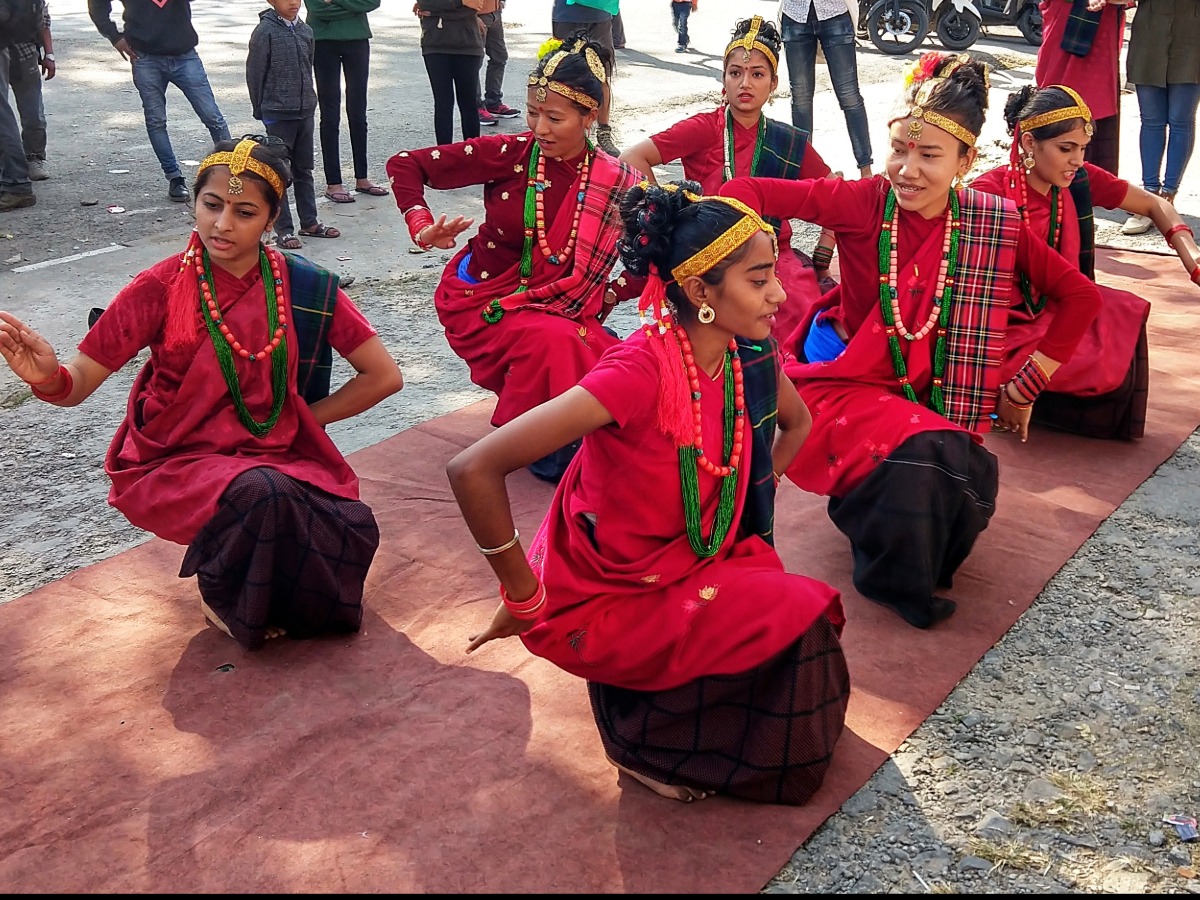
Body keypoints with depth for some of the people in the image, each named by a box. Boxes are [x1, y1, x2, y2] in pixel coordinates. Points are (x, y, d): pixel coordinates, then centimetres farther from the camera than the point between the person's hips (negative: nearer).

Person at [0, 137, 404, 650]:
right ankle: (221, 592, -1)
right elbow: (79, 383, -10)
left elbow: (383, 376, 0)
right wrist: (47, 375, -33)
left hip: (274, 457, 2)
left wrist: (302, 417, -2)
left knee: (353, 531, -27)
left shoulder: (305, 289, -5)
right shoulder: (162, 288, -9)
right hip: (175, 463, -2)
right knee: (263, 494, -35)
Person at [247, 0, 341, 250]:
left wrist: (308, 101, 13)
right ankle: (283, 229, 6)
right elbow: (254, 72, -8)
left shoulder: (305, 30, 6)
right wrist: (260, 109, -5)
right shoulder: (265, 31, -10)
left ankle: (309, 222, 25)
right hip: (277, 114, -6)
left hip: (305, 111, 6)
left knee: (304, 169, 15)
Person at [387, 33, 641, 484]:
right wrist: (421, 227, -20)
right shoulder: (509, 153, -11)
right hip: (485, 301, -2)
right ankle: (545, 449, -6)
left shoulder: (616, 182, -5)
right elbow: (403, 164, -6)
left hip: (563, 309, 2)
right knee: (553, 341, -33)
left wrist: (608, 294, -9)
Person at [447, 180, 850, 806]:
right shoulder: (641, 371, -30)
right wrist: (523, 599, -24)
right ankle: (645, 738, 4)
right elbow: (473, 470, -35)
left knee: (813, 612, -10)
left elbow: (795, 424, 17)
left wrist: (743, 514, 8)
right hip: (601, 600, -7)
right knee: (793, 621, -18)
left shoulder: (750, 355, -8)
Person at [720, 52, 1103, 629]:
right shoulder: (864, 202, -12)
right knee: (923, 457, -30)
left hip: (927, 400, 4)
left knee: (972, 477, -22)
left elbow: (1080, 297, 3)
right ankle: (897, 582, 0)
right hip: (843, 383, -3)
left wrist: (1024, 388, 3)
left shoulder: (994, 223, -6)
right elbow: (747, 192, -14)